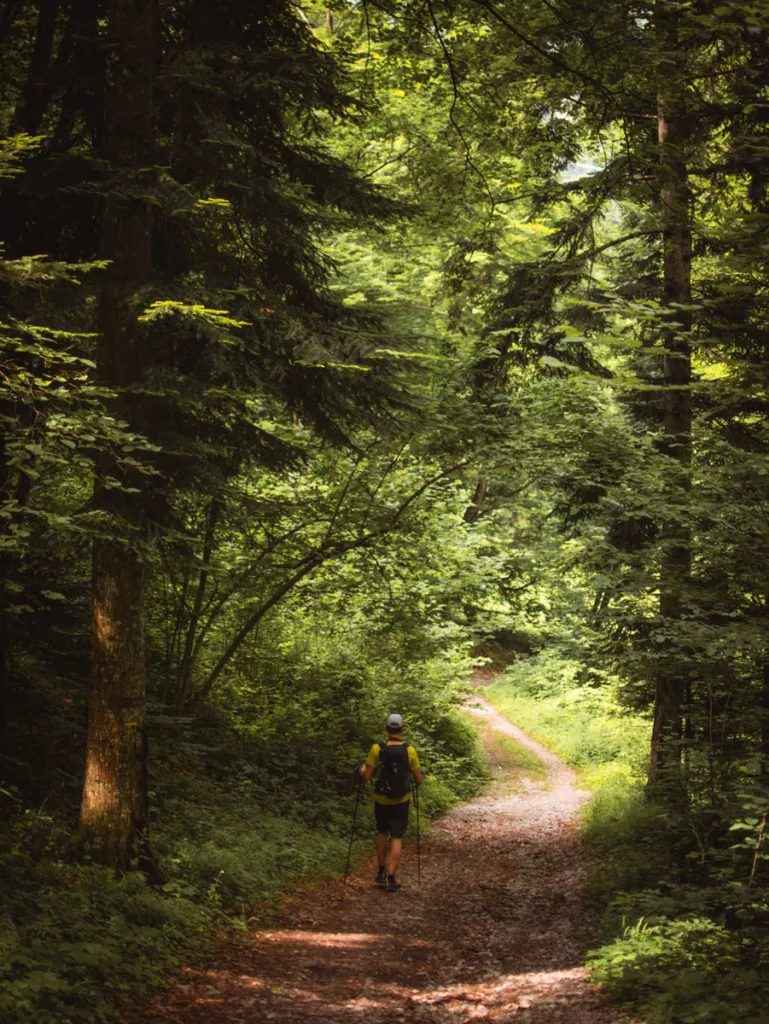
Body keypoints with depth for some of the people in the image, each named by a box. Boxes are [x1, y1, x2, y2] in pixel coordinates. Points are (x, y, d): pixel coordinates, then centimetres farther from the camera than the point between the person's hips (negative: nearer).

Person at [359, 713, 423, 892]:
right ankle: (390, 879, -7)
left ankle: (381, 872, 26)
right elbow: (418, 780, -5)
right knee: (396, 839, 2)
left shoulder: (377, 749, -12)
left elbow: (367, 777, -9)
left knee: (382, 833, 23)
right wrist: (419, 775, 18)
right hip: (401, 801, -1)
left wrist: (363, 770, 13)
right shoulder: (410, 751, -11)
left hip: (381, 800, 1)